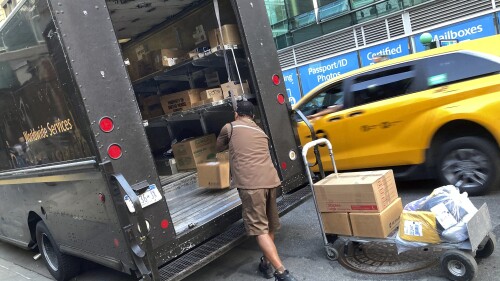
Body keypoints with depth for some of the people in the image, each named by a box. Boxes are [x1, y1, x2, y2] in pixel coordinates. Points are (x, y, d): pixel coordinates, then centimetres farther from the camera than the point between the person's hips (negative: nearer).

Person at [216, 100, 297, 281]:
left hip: (250, 183, -6)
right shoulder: (260, 131, 26)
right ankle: (267, 263, 35)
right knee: (269, 226, 20)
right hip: (270, 179, 6)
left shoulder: (230, 127, 11)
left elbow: (219, 148, 29)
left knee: (260, 229, -5)